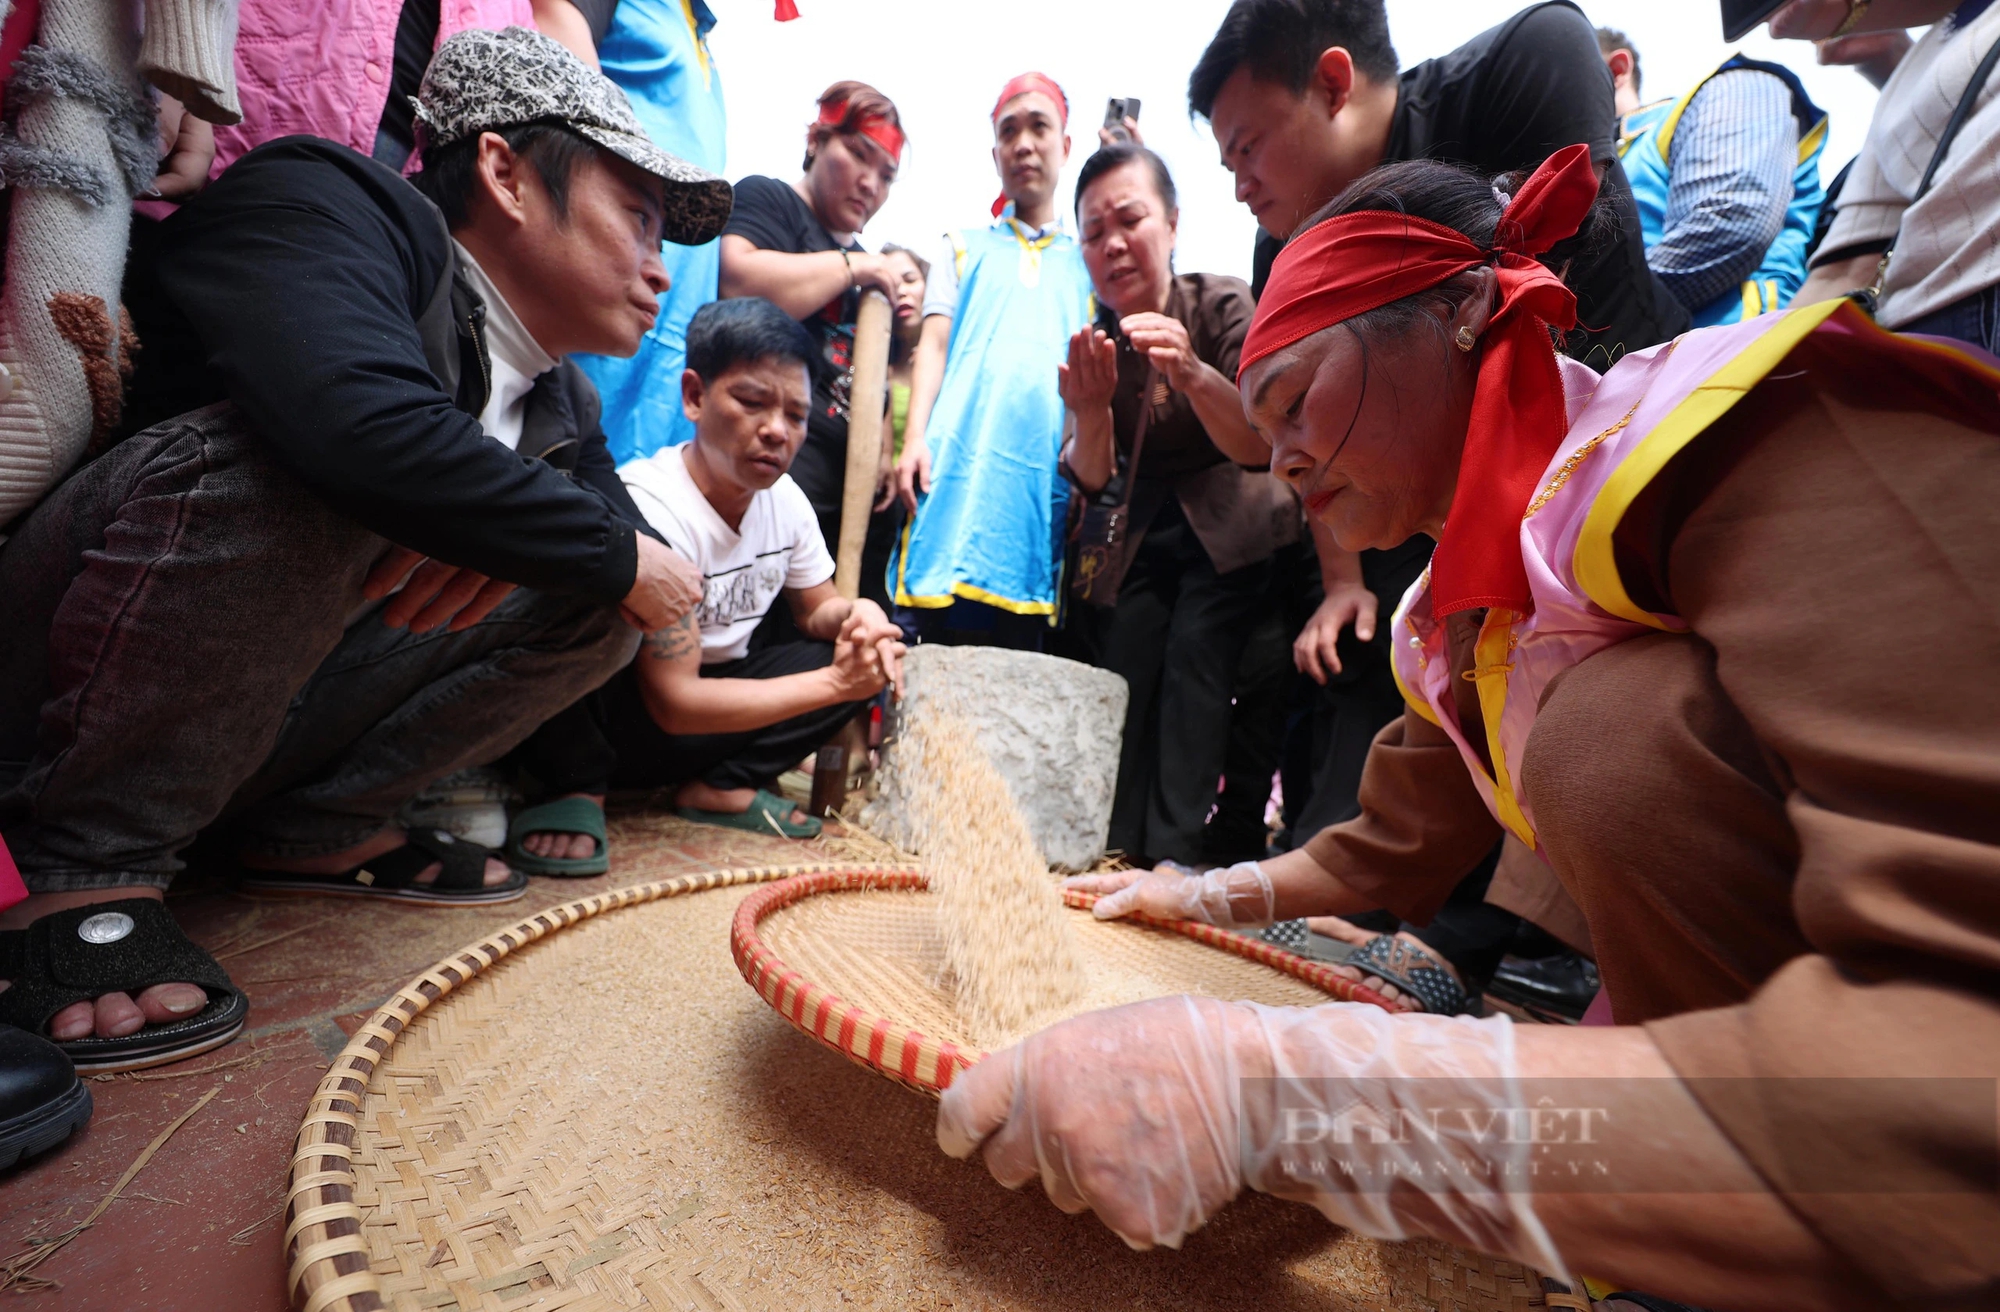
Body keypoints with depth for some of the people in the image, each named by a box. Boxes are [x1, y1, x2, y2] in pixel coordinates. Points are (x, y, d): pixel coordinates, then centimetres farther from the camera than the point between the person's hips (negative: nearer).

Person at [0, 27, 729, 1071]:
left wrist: (510, 536, -15)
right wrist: (619, 556, -22)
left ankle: (315, 826, 5)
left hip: (267, 717, 7)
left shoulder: (558, 400, 7)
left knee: (597, 598, -1)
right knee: (309, 467, -33)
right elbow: (366, 432, -35)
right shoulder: (317, 205, -16)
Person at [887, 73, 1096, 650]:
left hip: (1048, 474, 1)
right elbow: (933, 344, 10)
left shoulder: (1087, 262, 24)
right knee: (946, 635, -9)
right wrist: (914, 438, -4)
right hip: (959, 466, 0)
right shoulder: (965, 246, 23)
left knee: (1023, 653, -4)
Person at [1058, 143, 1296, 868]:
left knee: (1195, 650, -21)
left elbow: (1260, 446, -27)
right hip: (1141, 535, 4)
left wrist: (1192, 373, -45)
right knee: (1123, 661, -10)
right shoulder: (1094, 340, -5)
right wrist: (1091, 412, -32)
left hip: (1230, 534, -4)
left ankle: (1175, 850, -18)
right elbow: (1091, 480, -10)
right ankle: (1120, 847, -1)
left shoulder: (1222, 304, -17)